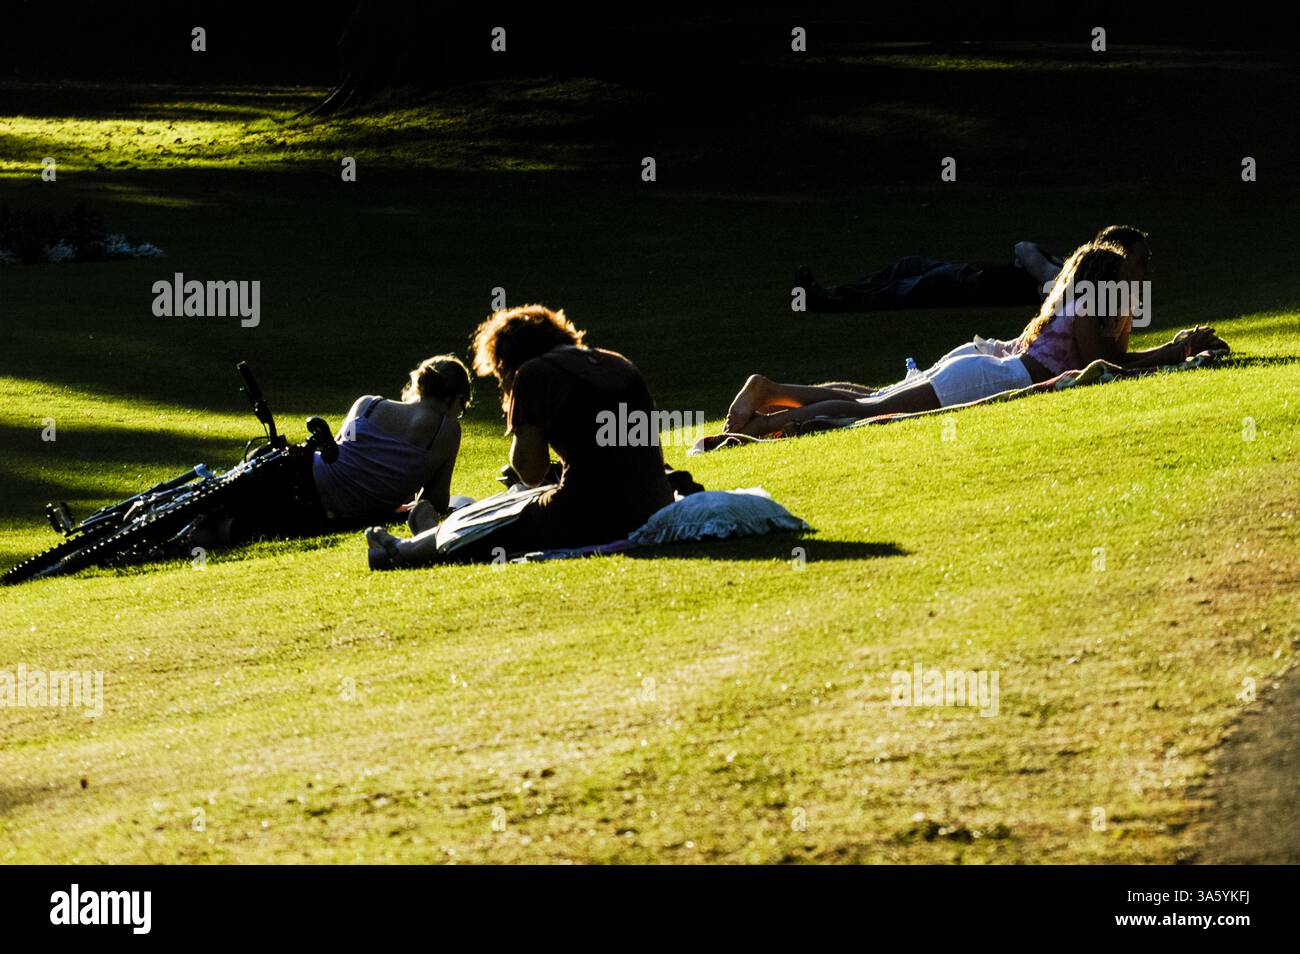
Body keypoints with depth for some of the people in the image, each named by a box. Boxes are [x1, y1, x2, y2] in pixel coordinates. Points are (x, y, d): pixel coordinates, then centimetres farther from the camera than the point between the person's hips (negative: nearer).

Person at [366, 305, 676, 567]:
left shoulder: (534, 373, -3)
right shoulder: (619, 364, 18)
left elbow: (531, 472, -6)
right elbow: (654, 456, 19)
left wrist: (517, 422, 8)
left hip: (587, 521, -8)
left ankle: (403, 550, 45)